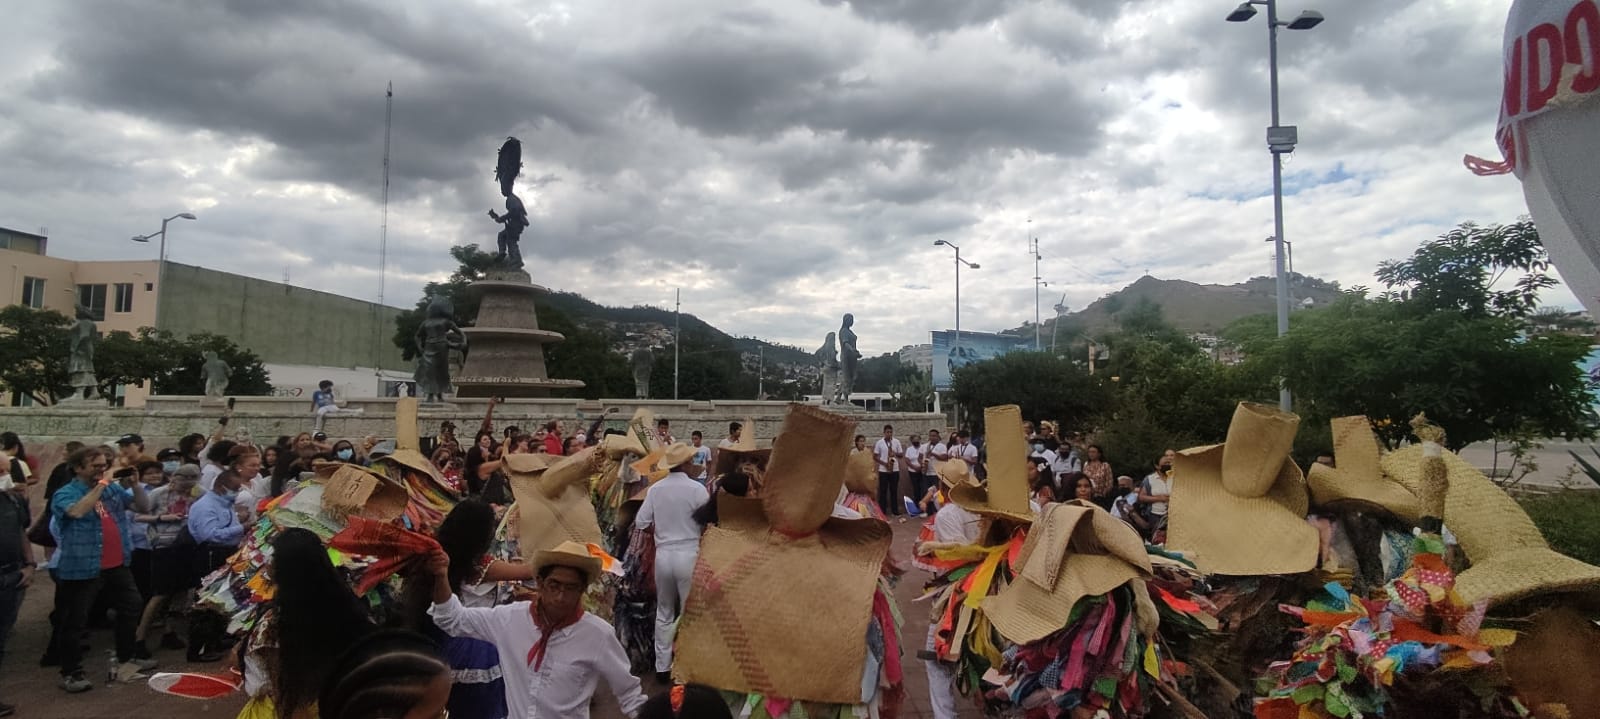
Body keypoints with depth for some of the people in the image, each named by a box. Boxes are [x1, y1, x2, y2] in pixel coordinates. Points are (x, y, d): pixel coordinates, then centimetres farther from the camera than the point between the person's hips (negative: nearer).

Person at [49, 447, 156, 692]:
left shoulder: (113, 488, 7)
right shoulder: (65, 494, -10)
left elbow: (144, 507, 7)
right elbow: (77, 511, -31)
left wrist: (134, 485, -9)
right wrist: (100, 486, -24)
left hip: (117, 565, 7)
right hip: (82, 568, -7)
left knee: (132, 609, 18)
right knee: (74, 621, 2)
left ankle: (125, 660, 34)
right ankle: (71, 673, 14)